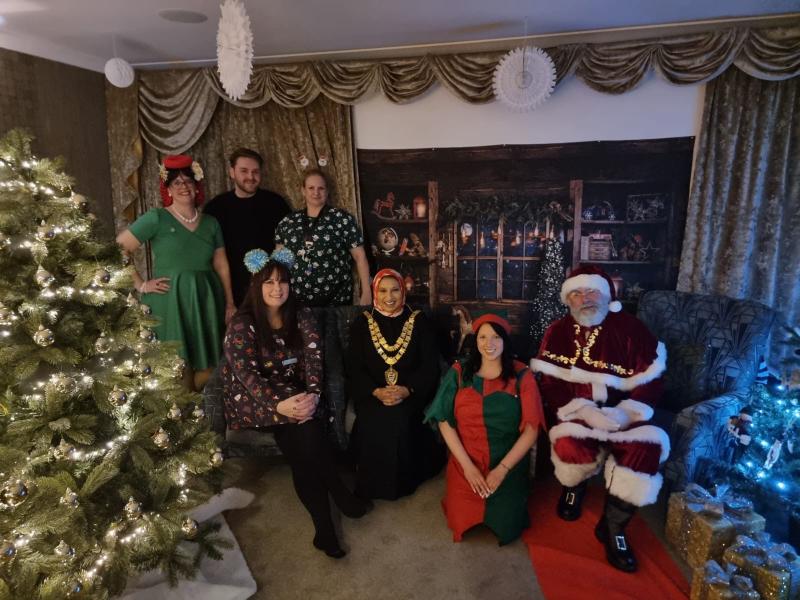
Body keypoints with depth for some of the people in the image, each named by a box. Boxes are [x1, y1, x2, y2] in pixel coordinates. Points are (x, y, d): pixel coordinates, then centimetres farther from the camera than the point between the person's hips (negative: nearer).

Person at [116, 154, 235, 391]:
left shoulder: (210, 222, 11)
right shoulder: (156, 218, -3)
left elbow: (221, 265, 12)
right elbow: (117, 249, -5)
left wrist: (230, 304, 8)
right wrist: (141, 284, -8)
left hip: (207, 302, 4)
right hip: (170, 302, -4)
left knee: (208, 366, 8)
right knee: (178, 367, 0)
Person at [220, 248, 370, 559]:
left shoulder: (302, 316, 2)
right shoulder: (241, 324, -10)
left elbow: (314, 358, -7)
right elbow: (247, 374, -20)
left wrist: (313, 394, -28)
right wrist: (280, 404, -34)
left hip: (294, 394, 3)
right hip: (252, 399, -3)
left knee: (302, 432, -29)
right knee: (305, 429, -31)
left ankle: (324, 526, -20)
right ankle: (340, 495, -17)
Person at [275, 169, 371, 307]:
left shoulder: (342, 219, -3)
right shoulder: (287, 223, 8)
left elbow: (360, 256, -4)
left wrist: (366, 293, -8)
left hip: (336, 299, -3)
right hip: (297, 300, 3)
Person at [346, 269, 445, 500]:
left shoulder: (418, 321, 5)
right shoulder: (361, 323, 7)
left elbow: (430, 365, 0)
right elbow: (354, 368, 2)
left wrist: (408, 390, -16)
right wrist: (376, 391, -15)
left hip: (411, 396, -1)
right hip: (371, 396, 1)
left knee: (403, 420, -28)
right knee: (374, 423, -26)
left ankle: (406, 480, -3)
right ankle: (374, 484, -1)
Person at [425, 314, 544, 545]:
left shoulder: (521, 376, -6)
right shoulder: (458, 373, -3)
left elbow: (531, 429, -9)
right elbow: (444, 422, -6)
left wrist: (502, 469, -15)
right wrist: (468, 466, -13)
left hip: (509, 468, -1)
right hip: (465, 466, 1)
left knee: (506, 530, -6)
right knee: (462, 525, -5)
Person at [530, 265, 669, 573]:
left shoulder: (630, 328, 0)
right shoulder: (558, 332, 0)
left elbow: (651, 381, -3)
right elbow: (551, 385, -7)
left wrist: (626, 411, -21)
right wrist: (585, 411, -23)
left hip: (620, 411, 1)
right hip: (576, 411, -1)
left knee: (647, 447, -27)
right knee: (570, 445, -32)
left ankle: (613, 526, -3)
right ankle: (575, 486, 10)